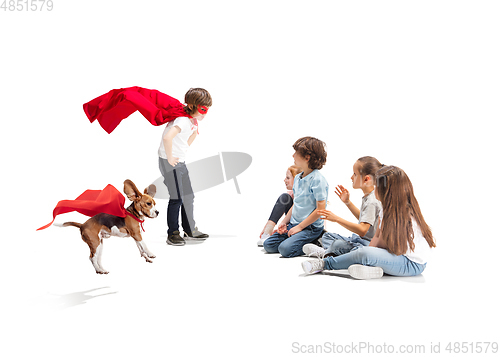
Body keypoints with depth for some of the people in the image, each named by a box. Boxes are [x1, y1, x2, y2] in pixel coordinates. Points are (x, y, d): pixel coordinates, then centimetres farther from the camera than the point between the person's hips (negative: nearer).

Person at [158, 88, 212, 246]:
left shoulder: (193, 121, 6)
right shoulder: (183, 120, -23)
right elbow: (167, 137, -39)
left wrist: (195, 130, 7)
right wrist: (170, 158, -27)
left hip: (180, 161, 10)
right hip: (170, 162, -10)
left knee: (188, 196, 14)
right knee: (177, 198, -8)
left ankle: (190, 230, 26)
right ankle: (173, 234, 2)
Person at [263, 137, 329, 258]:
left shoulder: (317, 180, -17)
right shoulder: (298, 178, 10)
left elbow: (320, 209, -19)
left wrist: (300, 227, -17)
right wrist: (284, 222, 5)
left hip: (311, 227, -9)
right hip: (294, 224, 9)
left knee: (285, 249, -26)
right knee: (268, 245, 1)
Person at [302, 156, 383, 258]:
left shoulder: (372, 202, -22)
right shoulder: (367, 197, 11)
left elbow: (362, 230, -30)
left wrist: (337, 219, -30)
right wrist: (347, 202, 23)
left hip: (368, 244, -11)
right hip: (360, 239, 11)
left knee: (338, 244, -36)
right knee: (327, 236, 16)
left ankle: (324, 252, -7)